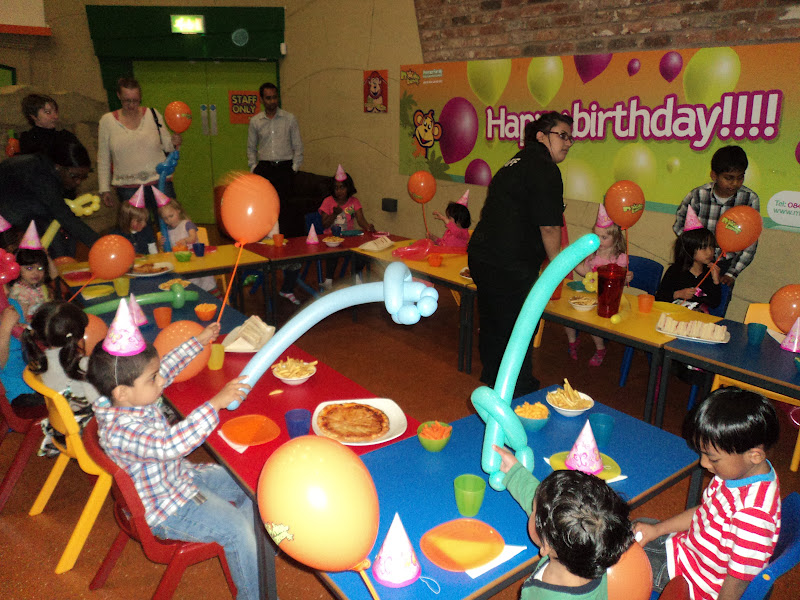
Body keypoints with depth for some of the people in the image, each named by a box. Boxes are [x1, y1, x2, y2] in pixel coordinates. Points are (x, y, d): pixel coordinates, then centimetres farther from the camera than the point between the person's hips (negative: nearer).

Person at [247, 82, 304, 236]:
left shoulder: (290, 118, 4)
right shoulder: (255, 121, 9)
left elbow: (298, 145, 5)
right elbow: (251, 147, 15)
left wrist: (295, 167, -3)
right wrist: (253, 167, 5)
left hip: (285, 167, -1)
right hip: (264, 169, 2)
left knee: (289, 205, -6)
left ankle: (292, 239, 1)